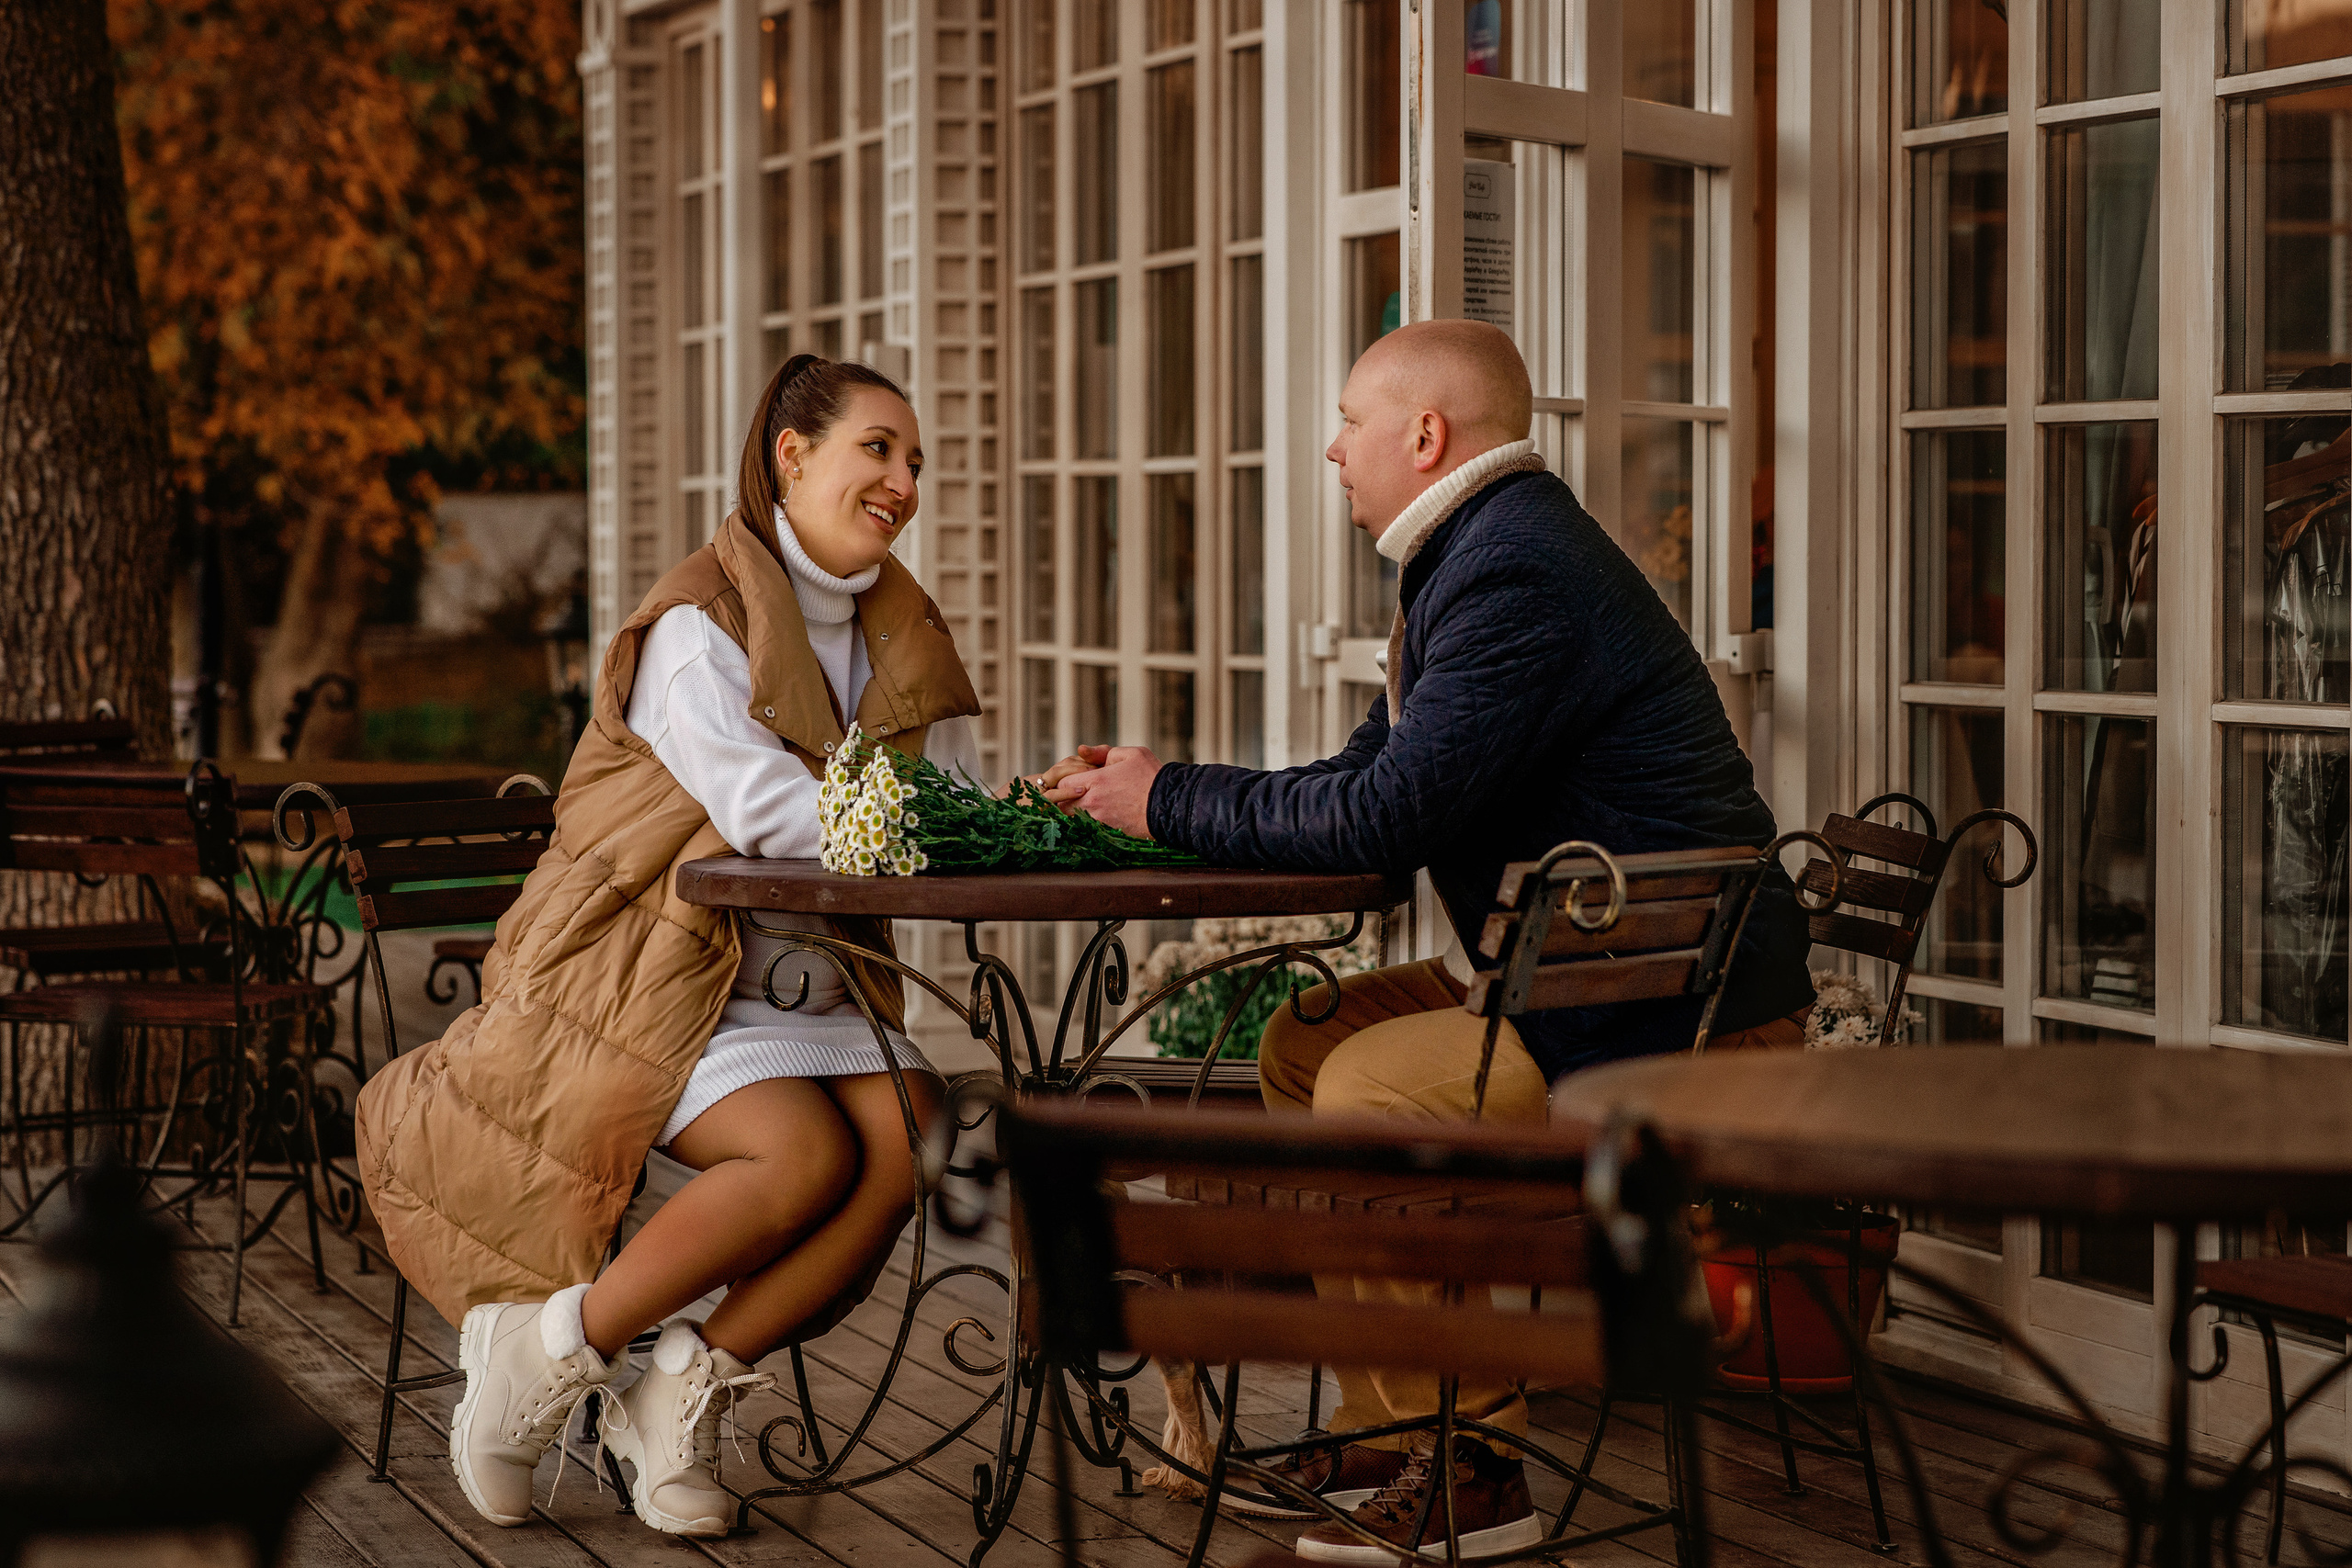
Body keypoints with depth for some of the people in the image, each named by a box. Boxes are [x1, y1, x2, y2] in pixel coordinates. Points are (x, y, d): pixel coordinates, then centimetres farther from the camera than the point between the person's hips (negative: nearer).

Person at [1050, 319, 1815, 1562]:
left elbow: (1388, 817, -25)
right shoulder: (1488, 552, 14)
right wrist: (1166, 791, 8)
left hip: (1688, 1020, -11)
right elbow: (1368, 772, 17)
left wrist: (1171, 804, -13)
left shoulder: (1515, 574, -20)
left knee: (1372, 1086, -21)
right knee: (1303, 1042, 8)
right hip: (1581, 972, 11)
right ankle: (1389, 1430, 11)